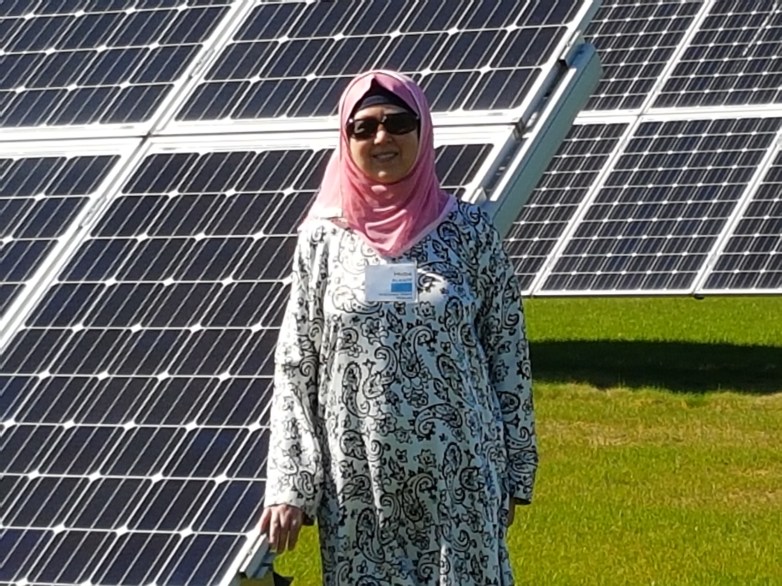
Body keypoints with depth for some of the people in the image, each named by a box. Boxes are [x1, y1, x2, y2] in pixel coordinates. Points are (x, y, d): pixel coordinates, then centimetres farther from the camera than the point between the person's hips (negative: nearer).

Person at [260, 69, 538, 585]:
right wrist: (289, 486, -3)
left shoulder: (469, 232, 0)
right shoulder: (323, 239, 3)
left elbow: (509, 355, 4)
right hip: (358, 483, 1)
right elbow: (295, 369, 4)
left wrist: (516, 473, 2)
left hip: (459, 480, -1)